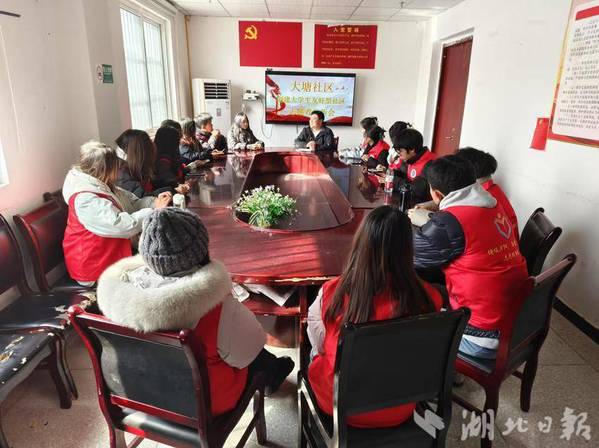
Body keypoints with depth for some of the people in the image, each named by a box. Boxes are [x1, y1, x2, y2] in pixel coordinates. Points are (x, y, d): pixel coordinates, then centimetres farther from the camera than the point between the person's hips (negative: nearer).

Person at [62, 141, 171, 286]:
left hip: (110, 251, 8)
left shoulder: (102, 186, 2)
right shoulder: (86, 200, -27)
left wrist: (154, 202, -14)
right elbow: (126, 226, -32)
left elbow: (132, 203, 5)